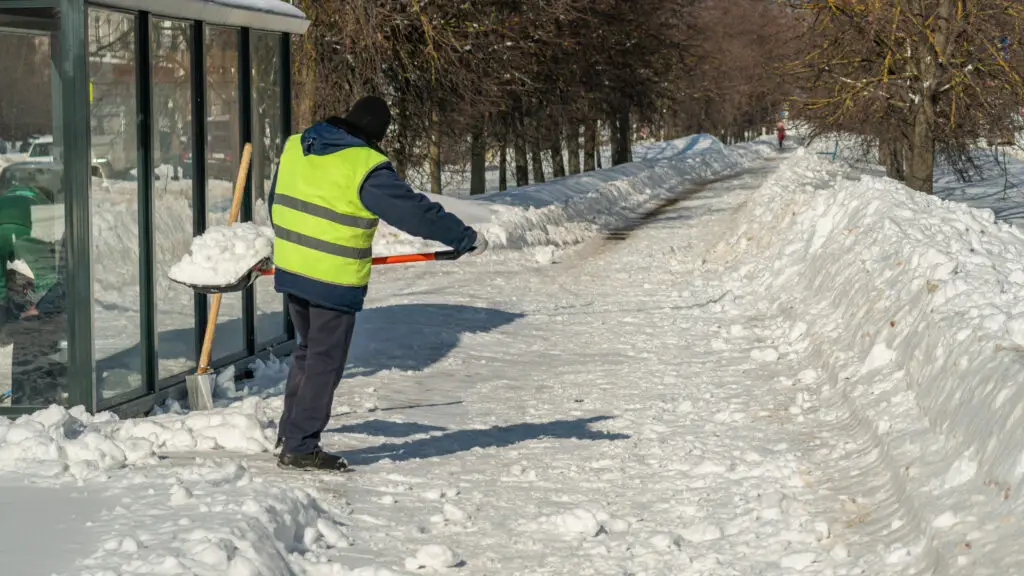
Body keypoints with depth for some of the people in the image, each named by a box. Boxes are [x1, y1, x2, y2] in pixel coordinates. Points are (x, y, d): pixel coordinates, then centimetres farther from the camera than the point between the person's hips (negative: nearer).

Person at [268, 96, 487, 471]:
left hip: (289, 269, 8)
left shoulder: (295, 146, 6)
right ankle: (299, 449, 6)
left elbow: (276, 200, 18)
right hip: (334, 281, -8)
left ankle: (289, 434, 30)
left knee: (307, 352, 23)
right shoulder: (365, 167, -17)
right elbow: (414, 211, -15)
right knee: (324, 362, 3)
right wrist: (466, 238, -5)